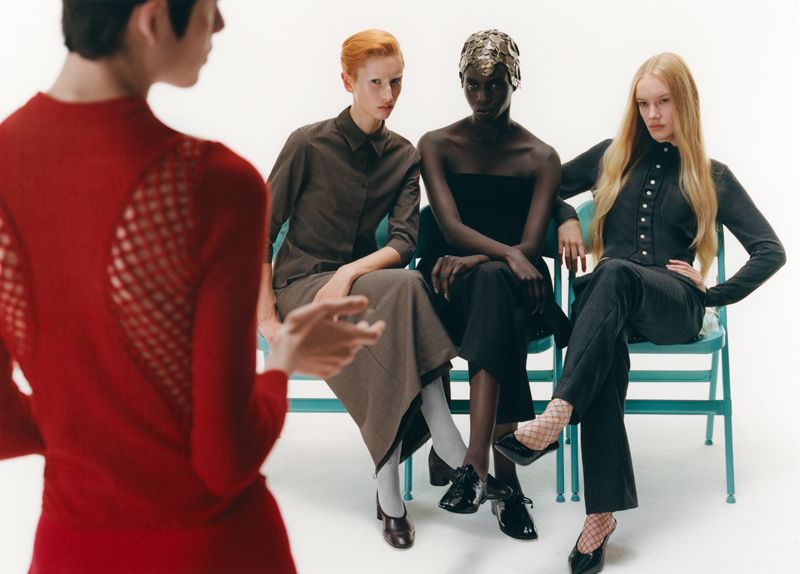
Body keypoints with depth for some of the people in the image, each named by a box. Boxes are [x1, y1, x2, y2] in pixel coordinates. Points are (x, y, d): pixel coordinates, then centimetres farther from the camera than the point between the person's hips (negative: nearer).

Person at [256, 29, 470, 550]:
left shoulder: (405, 156, 5)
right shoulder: (309, 144, -7)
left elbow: (403, 242, -6)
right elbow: (261, 230, -5)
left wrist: (349, 273, -24)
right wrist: (267, 316, -10)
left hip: (361, 281, 4)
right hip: (301, 285, -3)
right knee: (403, 288, -33)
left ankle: (390, 486, -31)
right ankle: (441, 433, -32)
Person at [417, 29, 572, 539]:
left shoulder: (541, 158, 8)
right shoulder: (437, 146, 8)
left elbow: (531, 244, -4)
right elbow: (451, 228, -8)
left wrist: (473, 260, -23)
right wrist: (507, 255, -26)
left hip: (513, 284, 0)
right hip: (452, 284, 0)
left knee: (493, 284, -39)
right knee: (495, 284, -38)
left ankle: (477, 463, -50)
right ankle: (505, 478, -46)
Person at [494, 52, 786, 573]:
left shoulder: (711, 176, 12)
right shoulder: (613, 157, 19)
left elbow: (771, 250, 9)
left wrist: (713, 294, -1)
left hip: (673, 306, -1)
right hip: (607, 298, 2)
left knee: (615, 275, -39)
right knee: (607, 346, -38)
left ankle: (557, 416, -55)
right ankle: (602, 512, -45)